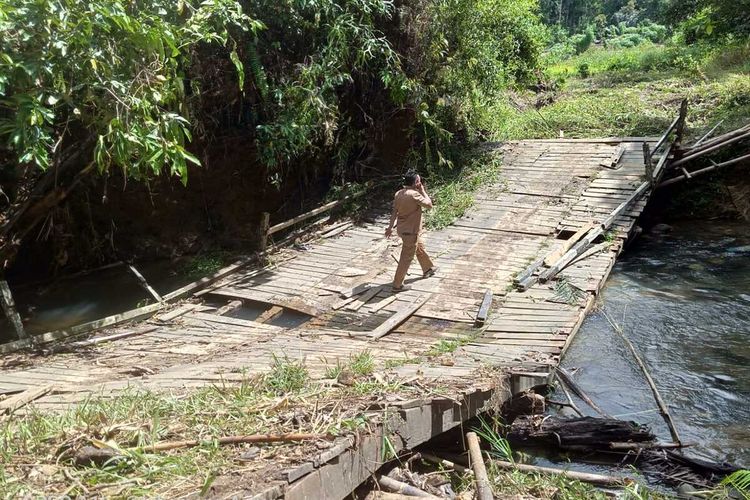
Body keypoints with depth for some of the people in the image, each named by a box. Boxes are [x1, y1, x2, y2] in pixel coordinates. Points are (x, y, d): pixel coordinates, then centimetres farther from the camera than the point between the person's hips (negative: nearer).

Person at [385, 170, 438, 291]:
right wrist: (423, 190, -9)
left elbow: (394, 211, 6)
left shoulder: (399, 193, 1)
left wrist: (390, 227, 12)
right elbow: (429, 204, -17)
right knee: (406, 258, 1)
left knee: (420, 248, 28)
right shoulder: (414, 194, -24)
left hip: (402, 228, 9)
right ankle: (397, 285, 7)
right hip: (410, 231, -9)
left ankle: (428, 269, 49)